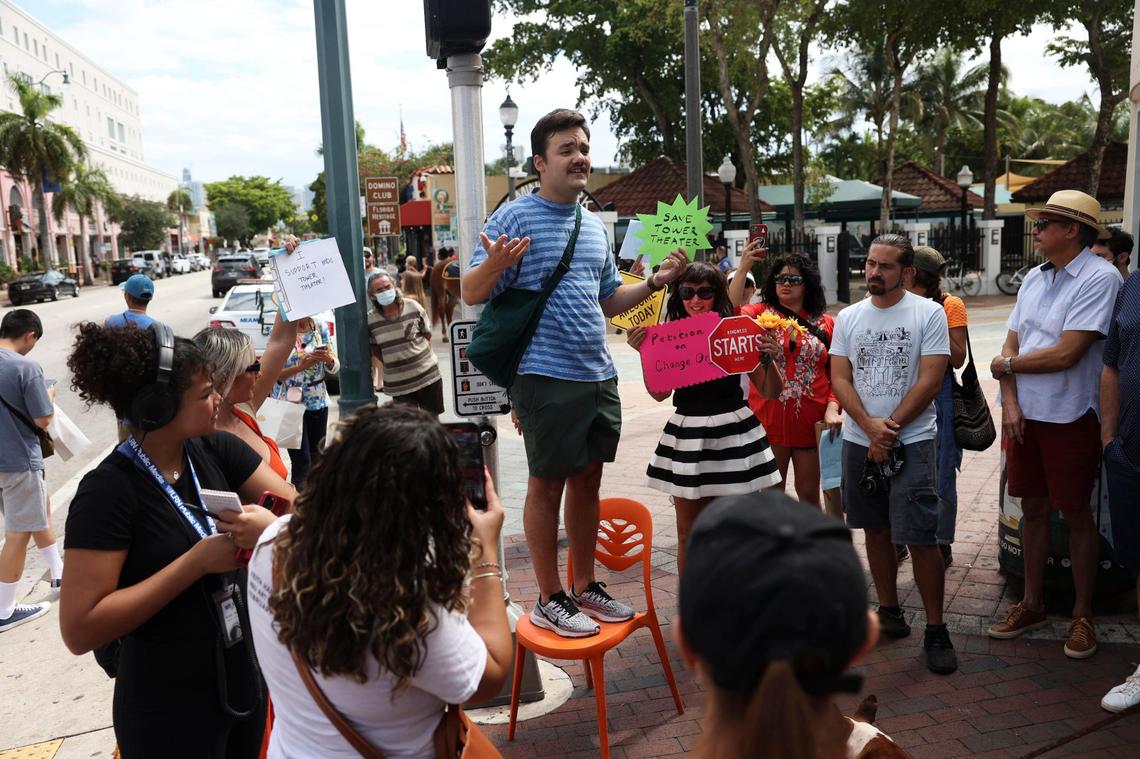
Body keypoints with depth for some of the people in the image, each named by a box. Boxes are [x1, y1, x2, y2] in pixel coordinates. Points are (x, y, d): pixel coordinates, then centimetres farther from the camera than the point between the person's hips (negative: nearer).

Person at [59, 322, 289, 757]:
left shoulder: (215, 450, -4)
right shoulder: (108, 490, -22)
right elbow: (79, 630, -25)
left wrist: (271, 525, -28)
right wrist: (198, 561, -27)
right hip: (170, 711, -6)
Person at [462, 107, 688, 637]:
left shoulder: (595, 226, 15)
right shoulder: (515, 216, -7)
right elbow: (471, 294, -9)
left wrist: (655, 282, 8)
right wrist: (495, 264, -30)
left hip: (599, 376, 7)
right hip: (547, 377, -7)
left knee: (587, 480, 14)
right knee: (548, 484, 3)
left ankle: (585, 586, 28)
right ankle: (549, 599, 17)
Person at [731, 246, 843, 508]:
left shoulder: (826, 324, 5)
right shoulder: (760, 313, 1)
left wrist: (833, 408, -10)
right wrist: (743, 268, -24)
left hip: (811, 420, 1)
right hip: (769, 416, -1)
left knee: (809, 494, 13)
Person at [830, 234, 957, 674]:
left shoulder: (929, 313, -3)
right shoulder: (848, 318, 7)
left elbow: (930, 381, -10)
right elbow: (839, 379, 2)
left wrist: (890, 428, -12)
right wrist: (870, 427, -13)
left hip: (911, 441, -4)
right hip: (859, 440, 4)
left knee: (921, 538, -7)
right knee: (876, 528, 12)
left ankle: (935, 630, 6)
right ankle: (889, 611, 27)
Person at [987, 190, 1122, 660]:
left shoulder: (1100, 278, -15)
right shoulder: (1034, 278, 8)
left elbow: (1066, 354, -21)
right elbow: (1011, 343, 6)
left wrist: (1007, 365, -7)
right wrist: (1010, 401, -6)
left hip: (1071, 417, -6)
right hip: (1025, 415, 6)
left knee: (1076, 515, 6)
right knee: (1032, 509, 14)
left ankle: (1082, 615, 22)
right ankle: (1032, 604, 28)